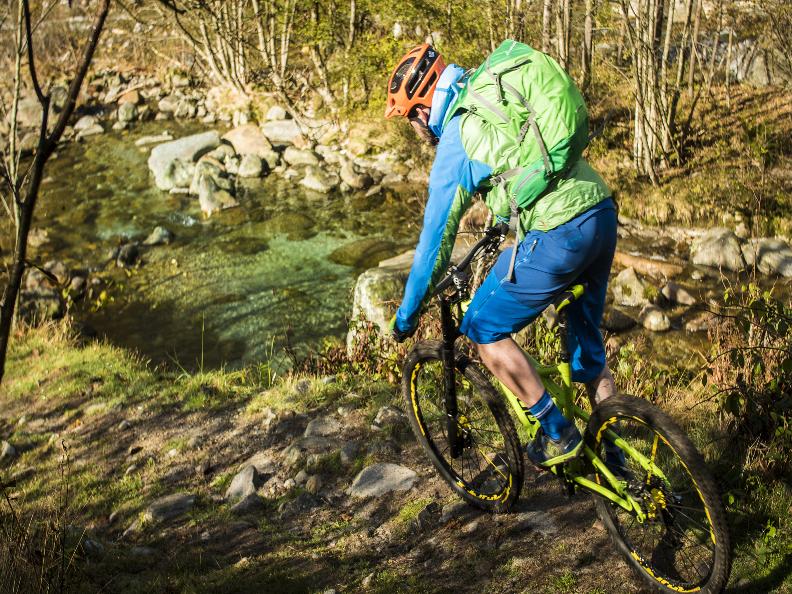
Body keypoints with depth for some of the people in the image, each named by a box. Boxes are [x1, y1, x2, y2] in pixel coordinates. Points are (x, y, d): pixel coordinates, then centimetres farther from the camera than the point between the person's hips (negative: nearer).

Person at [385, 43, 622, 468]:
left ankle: (558, 433, 9)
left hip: (559, 235, -9)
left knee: (484, 329, 6)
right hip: (603, 214, 9)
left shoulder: (455, 141, -4)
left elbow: (435, 236, -1)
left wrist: (406, 314, 9)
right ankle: (616, 461, 32)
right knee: (588, 344, 22)